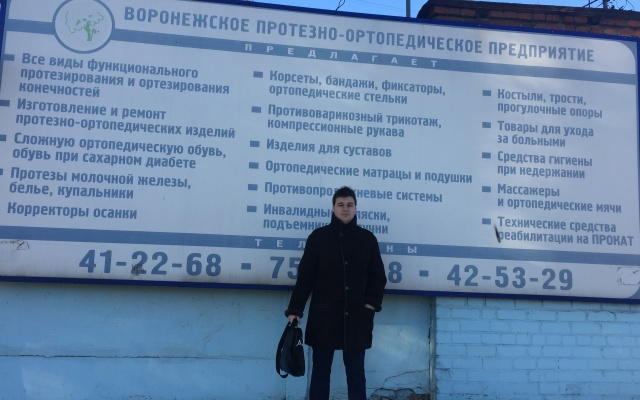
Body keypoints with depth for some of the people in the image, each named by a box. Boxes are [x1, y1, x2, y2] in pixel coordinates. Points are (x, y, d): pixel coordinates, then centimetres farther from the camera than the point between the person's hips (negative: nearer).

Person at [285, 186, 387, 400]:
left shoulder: (368, 238, 6)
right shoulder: (318, 237, 2)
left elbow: (378, 276, 10)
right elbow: (305, 276, 0)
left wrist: (372, 303, -5)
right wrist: (295, 309, -5)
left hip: (357, 316, 1)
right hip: (324, 315, -1)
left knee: (356, 373, 9)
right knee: (320, 372, 8)